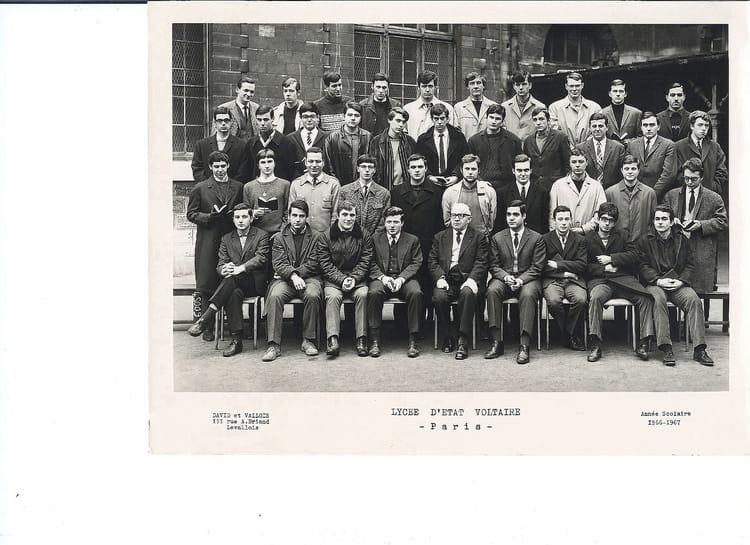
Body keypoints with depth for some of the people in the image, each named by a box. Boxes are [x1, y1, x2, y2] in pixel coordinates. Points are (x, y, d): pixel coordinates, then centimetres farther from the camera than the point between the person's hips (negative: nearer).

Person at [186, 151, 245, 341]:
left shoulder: (238, 187, 11)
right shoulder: (200, 188, 5)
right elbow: (191, 214, 4)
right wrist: (210, 217, -13)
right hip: (208, 241, -2)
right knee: (207, 286, -2)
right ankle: (207, 327, 4)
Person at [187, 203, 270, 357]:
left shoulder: (261, 235, 6)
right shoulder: (226, 239, 17)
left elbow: (261, 258, -10)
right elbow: (220, 264, 9)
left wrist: (240, 268, -28)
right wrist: (224, 269, -19)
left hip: (255, 283, -2)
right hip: (235, 285, 2)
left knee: (233, 278, -35)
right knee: (234, 294, -35)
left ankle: (207, 316, -37)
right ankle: (236, 340, -37)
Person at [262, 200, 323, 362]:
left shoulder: (315, 238, 11)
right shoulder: (279, 238, 14)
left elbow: (313, 264, 2)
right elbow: (279, 264, 1)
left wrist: (298, 274, -11)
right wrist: (293, 276, -18)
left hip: (308, 278, -1)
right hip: (284, 279, 1)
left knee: (313, 295, -34)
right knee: (275, 296, -31)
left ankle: (308, 340, -20)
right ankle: (274, 345, -30)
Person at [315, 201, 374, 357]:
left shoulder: (364, 236, 8)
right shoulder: (325, 237, 4)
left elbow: (365, 262, 3)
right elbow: (325, 264, -2)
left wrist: (353, 279, -13)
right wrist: (342, 280, -14)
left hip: (357, 278, 1)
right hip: (333, 279, -1)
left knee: (362, 294, -29)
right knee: (333, 296, -30)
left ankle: (361, 339, -27)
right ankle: (332, 339, -36)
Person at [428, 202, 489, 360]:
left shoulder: (478, 238, 13)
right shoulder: (440, 237, 19)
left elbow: (481, 263, 1)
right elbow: (432, 261, 10)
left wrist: (471, 280, -17)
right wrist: (440, 278, -9)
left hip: (467, 279, -2)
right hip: (446, 280, 2)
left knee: (467, 293, -36)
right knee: (439, 297, -30)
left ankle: (462, 341, -30)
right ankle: (448, 338, -11)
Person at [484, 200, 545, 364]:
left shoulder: (536, 238, 3)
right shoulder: (497, 238, 10)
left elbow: (536, 268, -1)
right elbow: (494, 266, 7)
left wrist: (520, 280, -19)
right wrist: (506, 277, -14)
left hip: (527, 280, -2)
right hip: (503, 278, 2)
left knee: (528, 294, -36)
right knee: (492, 290, -31)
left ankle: (524, 346, -36)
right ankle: (496, 342, -29)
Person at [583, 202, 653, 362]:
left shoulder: (622, 236, 19)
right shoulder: (588, 238, 14)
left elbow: (634, 256, 4)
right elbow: (585, 265, 7)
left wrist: (611, 259, -3)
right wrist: (604, 268, -5)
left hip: (624, 278, 2)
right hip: (599, 280, -2)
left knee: (646, 298, -25)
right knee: (595, 297, -36)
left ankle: (643, 343, -21)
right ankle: (595, 345, -34)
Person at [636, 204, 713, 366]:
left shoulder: (682, 240, 13)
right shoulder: (645, 241, 8)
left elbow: (690, 265, 10)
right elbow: (643, 266, 2)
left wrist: (681, 281, -8)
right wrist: (658, 280, -14)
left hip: (678, 283, 2)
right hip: (654, 283, -2)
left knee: (693, 299, -28)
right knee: (659, 299, -35)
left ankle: (699, 349, -27)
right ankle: (666, 348, -37)